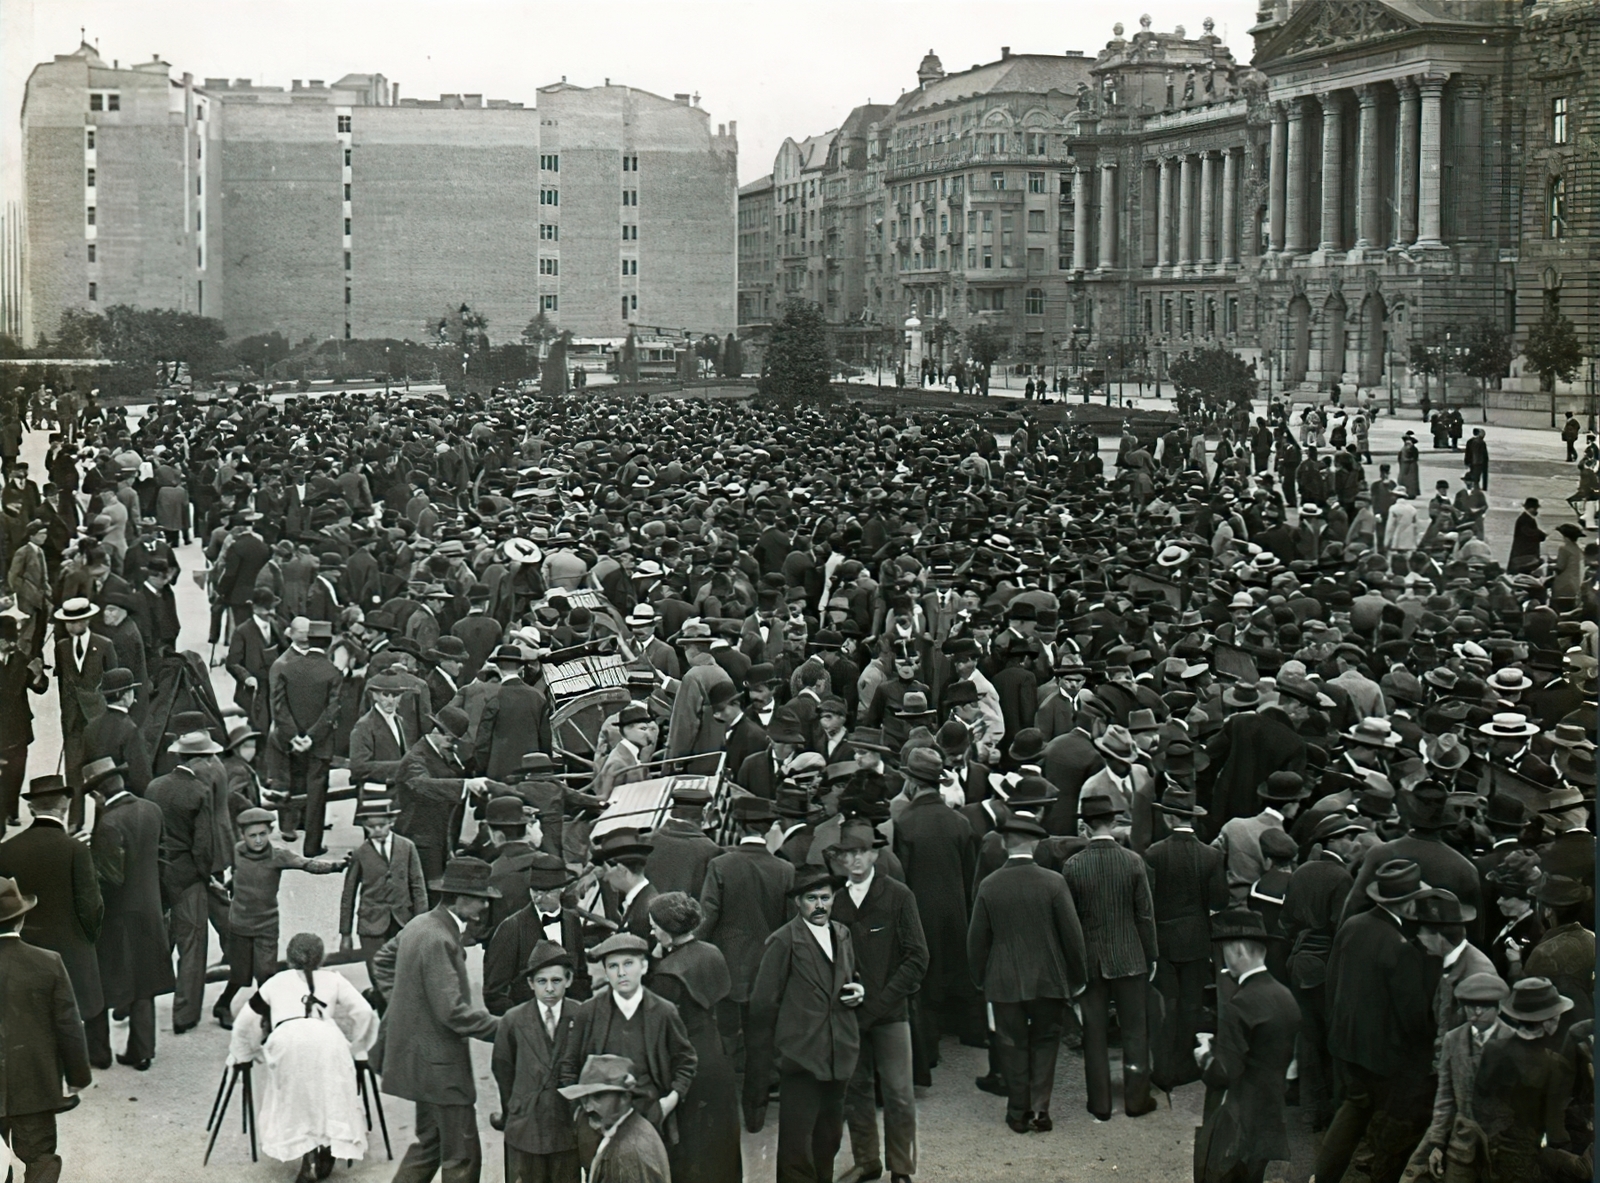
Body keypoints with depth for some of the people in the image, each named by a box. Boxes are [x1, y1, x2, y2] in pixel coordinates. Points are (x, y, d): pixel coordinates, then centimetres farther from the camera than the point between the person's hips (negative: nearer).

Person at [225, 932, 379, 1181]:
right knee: (329, 1096, 13)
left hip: (286, 1039, 0)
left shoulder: (276, 981, 31)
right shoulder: (332, 980, 30)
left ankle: (307, 1155, -3)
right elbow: (363, 1012, 18)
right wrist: (356, 1048, 29)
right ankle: (327, 1150, 0)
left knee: (294, 1100, 12)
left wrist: (241, 1054, 39)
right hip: (327, 1040, 0)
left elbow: (247, 1021, 27)